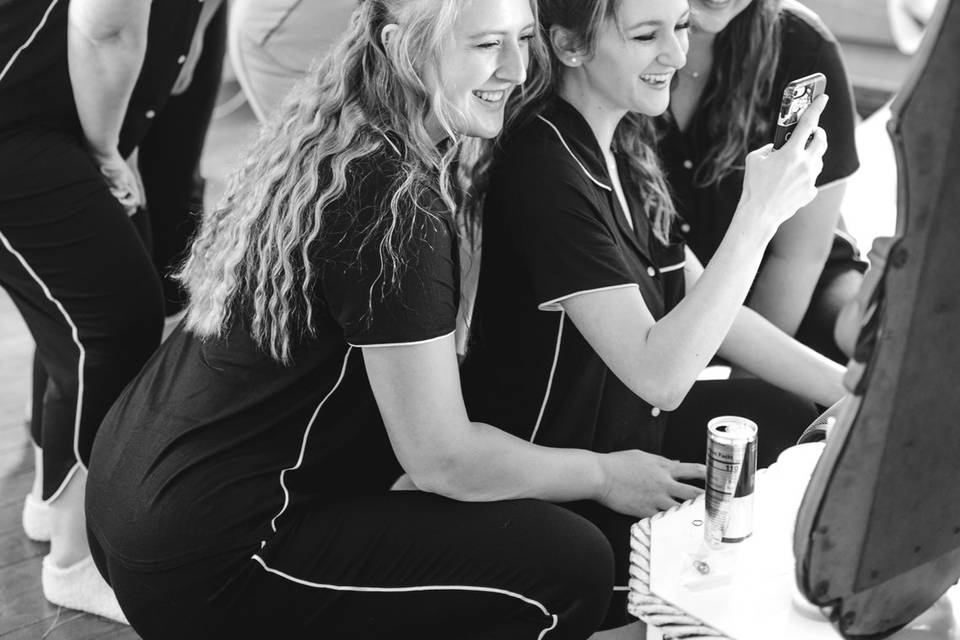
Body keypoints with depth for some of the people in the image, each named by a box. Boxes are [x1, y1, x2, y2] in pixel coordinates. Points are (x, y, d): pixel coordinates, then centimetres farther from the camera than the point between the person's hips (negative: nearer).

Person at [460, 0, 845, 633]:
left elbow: (705, 309, 6)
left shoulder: (620, 147, 3)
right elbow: (659, 375, -30)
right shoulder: (545, 172, -26)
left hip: (621, 427, 9)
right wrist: (760, 213, -32)